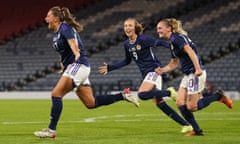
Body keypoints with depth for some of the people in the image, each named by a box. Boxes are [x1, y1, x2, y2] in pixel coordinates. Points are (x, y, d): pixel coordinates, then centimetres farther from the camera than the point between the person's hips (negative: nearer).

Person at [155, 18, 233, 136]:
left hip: (196, 74, -10)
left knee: (191, 107, -8)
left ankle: (218, 96, 6)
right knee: (180, 103, 2)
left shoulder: (176, 38, -12)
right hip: (188, 75, 10)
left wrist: (198, 69, -34)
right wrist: (162, 70, 6)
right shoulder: (172, 42, 18)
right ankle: (196, 130, 7)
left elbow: (190, 51, -25)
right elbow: (173, 64, 23)